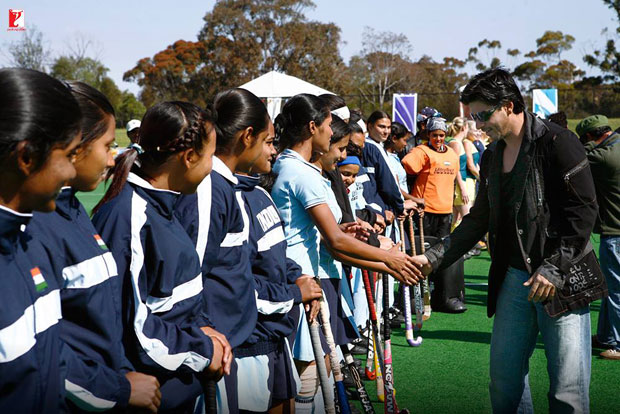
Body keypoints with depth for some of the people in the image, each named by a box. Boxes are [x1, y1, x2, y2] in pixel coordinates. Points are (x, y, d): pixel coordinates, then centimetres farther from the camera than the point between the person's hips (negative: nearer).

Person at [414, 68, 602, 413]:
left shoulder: (557, 142, -8)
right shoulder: (492, 156, 14)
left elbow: (584, 209, -12)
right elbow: (479, 220, 18)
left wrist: (554, 268, -17)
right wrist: (433, 258, 9)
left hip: (561, 280, -7)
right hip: (513, 278, 7)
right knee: (504, 378, 10)